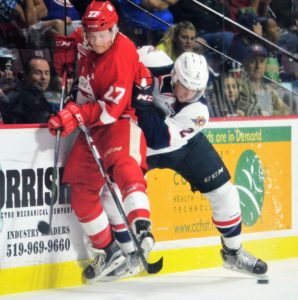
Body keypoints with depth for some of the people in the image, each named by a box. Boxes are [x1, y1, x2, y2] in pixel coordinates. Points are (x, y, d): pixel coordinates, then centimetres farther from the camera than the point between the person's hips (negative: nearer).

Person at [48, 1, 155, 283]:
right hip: (92, 124, 8)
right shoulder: (86, 45, 1)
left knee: (122, 162, -38)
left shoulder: (121, 53, -20)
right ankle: (108, 251, 14)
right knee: (81, 190, 4)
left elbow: (113, 108, -24)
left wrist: (76, 114, -30)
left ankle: (141, 226, -56)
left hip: (121, 120, -8)